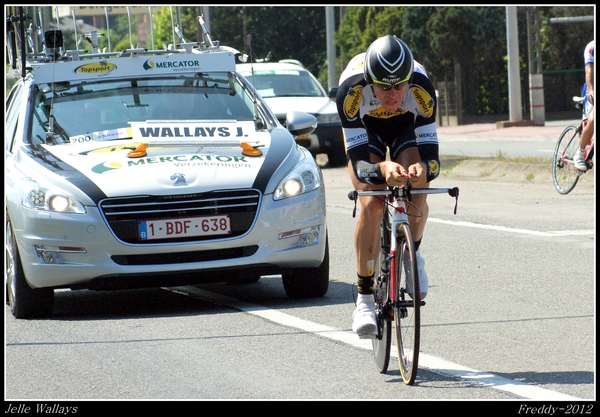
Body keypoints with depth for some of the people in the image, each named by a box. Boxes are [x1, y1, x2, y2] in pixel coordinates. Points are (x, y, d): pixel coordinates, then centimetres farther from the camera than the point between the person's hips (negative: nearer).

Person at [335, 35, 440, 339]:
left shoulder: (421, 86, -37)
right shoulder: (351, 89, -39)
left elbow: (430, 154, -35)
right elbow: (359, 160, -39)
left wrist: (423, 169, -58)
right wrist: (382, 169, -61)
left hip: (407, 128, 0)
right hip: (365, 130, 0)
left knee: (416, 195, -26)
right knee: (372, 205, -22)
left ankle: (413, 253, 7)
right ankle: (364, 299, -12)